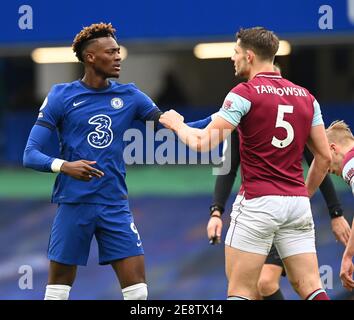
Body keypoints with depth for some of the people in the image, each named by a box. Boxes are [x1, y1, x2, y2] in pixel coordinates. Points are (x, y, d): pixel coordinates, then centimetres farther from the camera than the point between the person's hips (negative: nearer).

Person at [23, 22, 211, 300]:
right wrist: (64, 166, -26)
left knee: (137, 287, -5)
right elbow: (30, 155, -7)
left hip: (115, 207, 2)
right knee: (58, 288, 3)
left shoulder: (129, 96, 6)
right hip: (73, 204, -2)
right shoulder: (61, 97, -3)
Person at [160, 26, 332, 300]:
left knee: (241, 291, 1)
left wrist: (177, 123, 8)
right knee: (310, 288, 3)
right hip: (298, 203, 5)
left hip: (257, 203, -5)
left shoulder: (245, 93, -7)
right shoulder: (306, 97, 11)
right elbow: (324, 157, 13)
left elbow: (203, 142, -11)